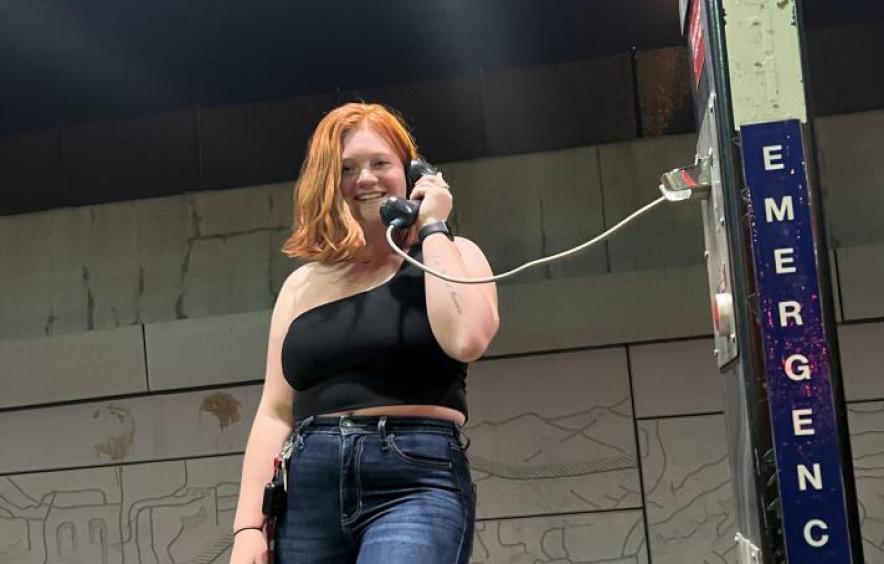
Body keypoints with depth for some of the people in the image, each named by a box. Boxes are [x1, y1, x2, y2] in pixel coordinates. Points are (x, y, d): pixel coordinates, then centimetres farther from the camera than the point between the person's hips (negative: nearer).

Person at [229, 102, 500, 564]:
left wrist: (433, 227, -2)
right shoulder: (302, 286, 17)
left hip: (417, 480, -4)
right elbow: (275, 414, 14)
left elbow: (466, 339, -13)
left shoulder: (450, 257, 9)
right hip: (309, 487, 4)